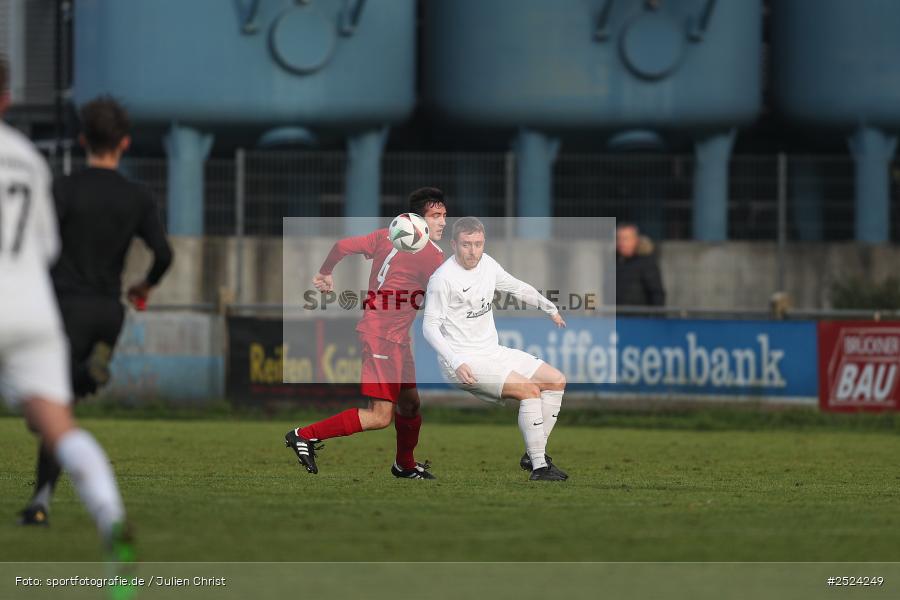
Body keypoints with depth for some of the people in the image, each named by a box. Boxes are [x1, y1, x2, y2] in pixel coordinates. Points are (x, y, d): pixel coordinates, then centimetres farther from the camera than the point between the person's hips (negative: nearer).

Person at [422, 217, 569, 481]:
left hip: (493, 351, 9)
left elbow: (517, 287, 26)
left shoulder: (487, 264, 6)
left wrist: (550, 308, 26)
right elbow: (430, 326, -17)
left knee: (557, 381, 3)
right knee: (530, 390, -23)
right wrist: (456, 363, -27)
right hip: (465, 362, -9)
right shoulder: (443, 278, -17)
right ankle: (539, 468, -20)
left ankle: (534, 454, 6)